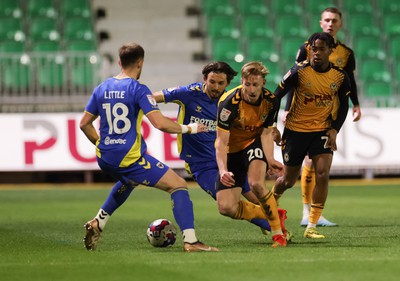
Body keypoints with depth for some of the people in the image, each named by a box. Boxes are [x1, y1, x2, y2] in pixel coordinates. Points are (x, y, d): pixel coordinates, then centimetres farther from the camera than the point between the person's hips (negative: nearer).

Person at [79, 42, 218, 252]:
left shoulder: (101, 89, 8)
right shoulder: (138, 89, -10)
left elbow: (84, 124, 13)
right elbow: (160, 123, -19)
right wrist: (187, 129, -4)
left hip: (105, 159, 7)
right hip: (130, 157, -7)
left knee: (128, 181, 39)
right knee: (178, 185, -2)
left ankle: (98, 223, 31)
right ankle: (190, 241, -15)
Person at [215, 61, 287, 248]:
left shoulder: (270, 101, -15)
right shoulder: (229, 103, -26)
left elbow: (266, 133, -5)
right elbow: (221, 142, -25)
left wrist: (270, 159, -23)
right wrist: (223, 170, -39)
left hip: (254, 144, 0)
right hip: (232, 150, 0)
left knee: (256, 183, -32)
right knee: (226, 208, -12)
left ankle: (278, 232, -13)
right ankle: (269, 215, 15)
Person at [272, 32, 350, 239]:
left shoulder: (340, 76, -7)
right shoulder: (299, 72, -16)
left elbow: (343, 105, 7)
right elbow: (276, 96, -8)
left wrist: (334, 129, -5)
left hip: (322, 130, 2)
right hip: (295, 129, -2)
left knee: (322, 174, -17)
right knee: (289, 180, 9)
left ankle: (311, 227, -9)